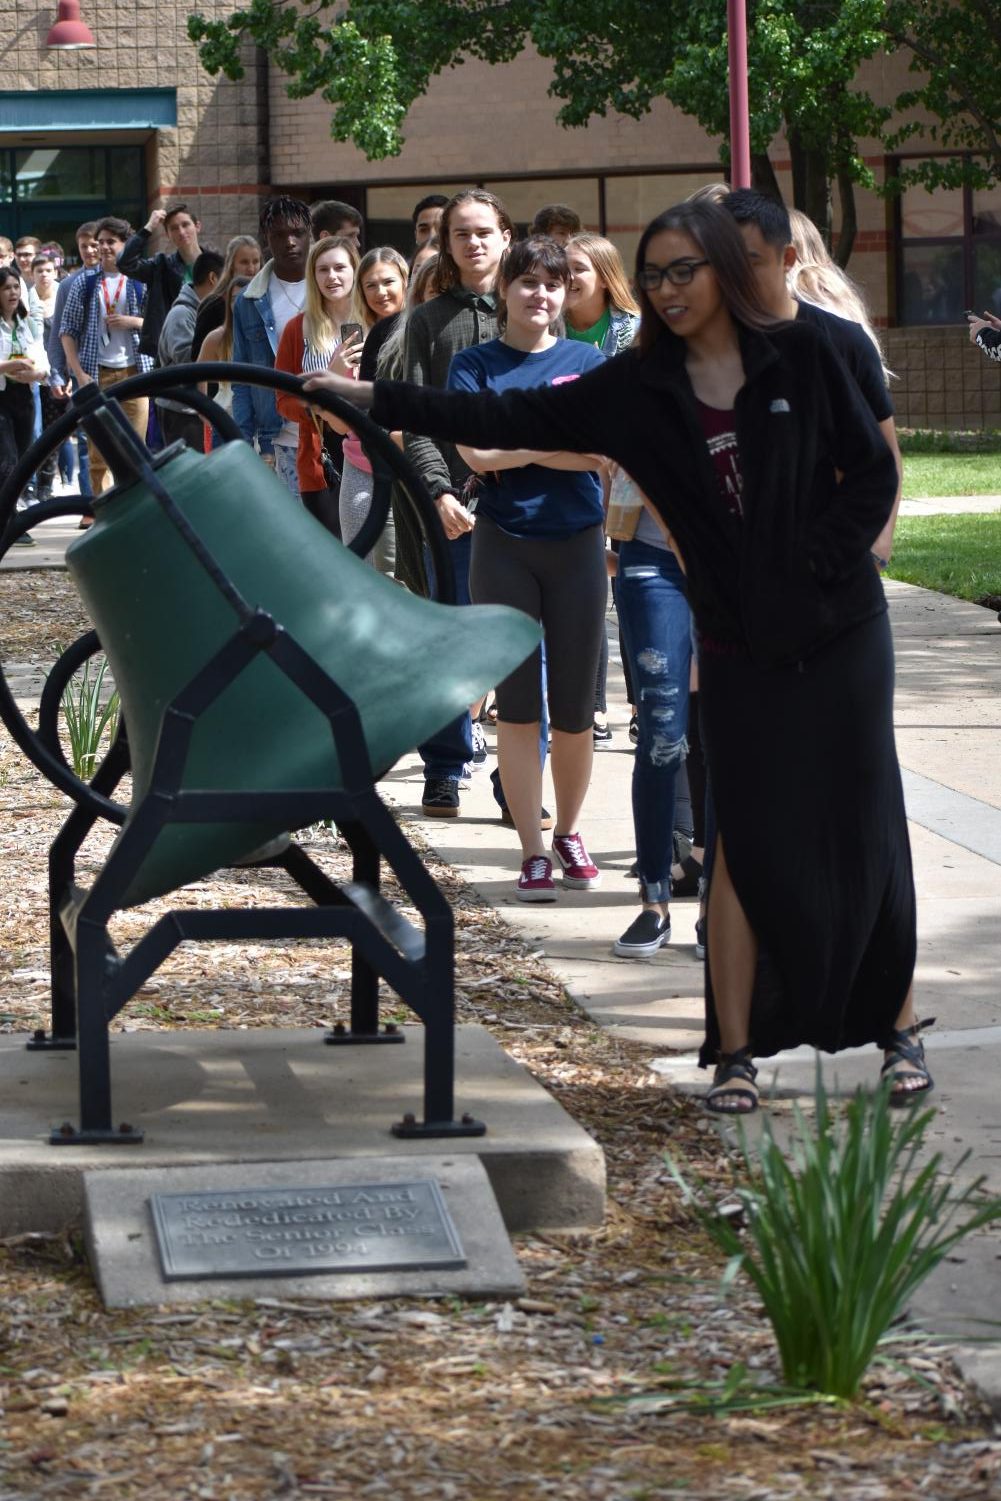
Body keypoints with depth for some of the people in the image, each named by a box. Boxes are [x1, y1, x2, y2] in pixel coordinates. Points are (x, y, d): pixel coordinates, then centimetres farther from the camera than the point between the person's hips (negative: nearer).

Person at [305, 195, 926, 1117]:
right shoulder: (639, 391, 4)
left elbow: (873, 472, 1)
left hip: (839, 629, -2)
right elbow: (515, 419, 1)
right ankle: (737, 1054, 3)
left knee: (862, 826, 2)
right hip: (740, 644, 2)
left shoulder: (801, 359, -2)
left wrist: (818, 565, -10)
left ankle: (900, 1031, 13)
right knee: (747, 838, -1)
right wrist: (375, 400, -4)